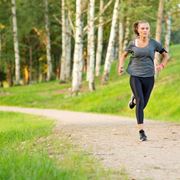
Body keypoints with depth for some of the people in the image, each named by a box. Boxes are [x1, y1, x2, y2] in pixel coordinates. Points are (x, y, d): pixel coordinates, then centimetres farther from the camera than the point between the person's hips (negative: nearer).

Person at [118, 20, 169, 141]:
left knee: (143, 104, 10)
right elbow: (124, 55, 18)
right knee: (140, 101, -17)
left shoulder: (154, 43, 0)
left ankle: (134, 99, 49)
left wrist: (162, 65, -3)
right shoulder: (133, 43, 0)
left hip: (149, 77, 2)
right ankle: (141, 131, -15)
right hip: (135, 76, -2)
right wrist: (121, 66, 2)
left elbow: (166, 55, 12)